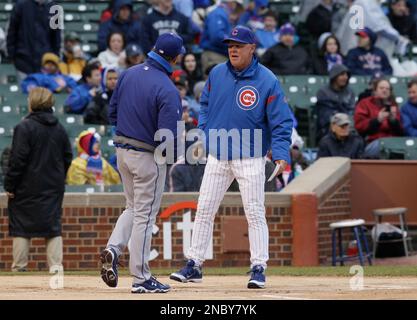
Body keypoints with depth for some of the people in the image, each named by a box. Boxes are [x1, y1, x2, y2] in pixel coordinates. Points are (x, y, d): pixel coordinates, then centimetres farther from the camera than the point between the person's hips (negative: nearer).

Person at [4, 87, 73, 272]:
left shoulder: (24, 127, -12)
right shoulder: (59, 129, 6)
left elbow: (17, 160, -14)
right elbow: (67, 157, 11)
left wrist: (9, 185, -9)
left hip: (27, 187, -5)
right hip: (54, 187, 5)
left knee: (21, 226, 3)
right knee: (54, 226, 8)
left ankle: (19, 266, 4)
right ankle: (56, 264, 0)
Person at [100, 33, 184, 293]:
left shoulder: (129, 74, 0)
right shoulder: (168, 91, -21)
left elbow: (112, 112, 9)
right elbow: (167, 136, -23)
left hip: (122, 151, 6)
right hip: (149, 156, -6)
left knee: (134, 207, 23)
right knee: (145, 215, 3)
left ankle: (113, 248, 2)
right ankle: (141, 278, 9)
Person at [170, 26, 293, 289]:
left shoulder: (267, 81, -11)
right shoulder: (217, 74, 3)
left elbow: (281, 122, -11)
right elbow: (206, 105, 18)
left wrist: (281, 155, -22)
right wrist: (203, 135, 6)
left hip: (250, 158, -4)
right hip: (217, 156, 4)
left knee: (255, 213, -4)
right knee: (204, 210, 5)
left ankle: (259, 268, 3)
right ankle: (194, 265, 11)